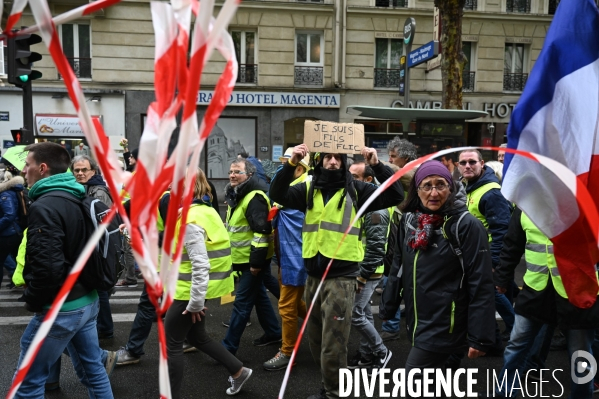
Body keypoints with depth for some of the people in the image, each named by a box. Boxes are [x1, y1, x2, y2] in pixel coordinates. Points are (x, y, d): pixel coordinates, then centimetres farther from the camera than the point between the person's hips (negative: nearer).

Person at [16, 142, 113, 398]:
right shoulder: (77, 200, 8)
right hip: (87, 300, 9)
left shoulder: (44, 206, -20)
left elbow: (47, 266, -28)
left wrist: (32, 300, -12)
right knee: (92, 369, 18)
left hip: (60, 309, -9)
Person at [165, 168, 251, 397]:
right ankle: (238, 371, 31)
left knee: (171, 343, 6)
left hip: (191, 290, -9)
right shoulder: (206, 210, 6)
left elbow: (201, 266, -26)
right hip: (199, 288, 9)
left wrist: (195, 303, -21)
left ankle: (173, 395, 17)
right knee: (196, 336, 23)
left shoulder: (190, 221, -22)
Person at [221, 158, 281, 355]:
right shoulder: (235, 195, 11)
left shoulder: (255, 197, -21)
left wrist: (256, 261, -25)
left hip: (253, 259, -10)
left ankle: (228, 347, 2)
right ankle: (274, 333, 33)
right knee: (258, 295, 19)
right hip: (242, 258, 10)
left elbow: (262, 231, -25)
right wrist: (230, 256, 22)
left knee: (242, 302, -4)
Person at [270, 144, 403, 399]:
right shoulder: (308, 189, 7)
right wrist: (291, 163, -19)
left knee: (333, 343, -2)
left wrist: (377, 165, -18)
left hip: (342, 277, -4)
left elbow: (395, 196, -8)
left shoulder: (356, 190, -1)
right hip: (314, 275, 5)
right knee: (316, 339, 18)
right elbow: (277, 194, -6)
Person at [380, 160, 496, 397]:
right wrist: (387, 309, 15)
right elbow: (398, 268, 14)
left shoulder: (466, 225, -14)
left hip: (444, 324, -6)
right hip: (416, 322, 6)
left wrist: (479, 337, -17)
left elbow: (481, 284, -15)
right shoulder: (409, 221, 4)